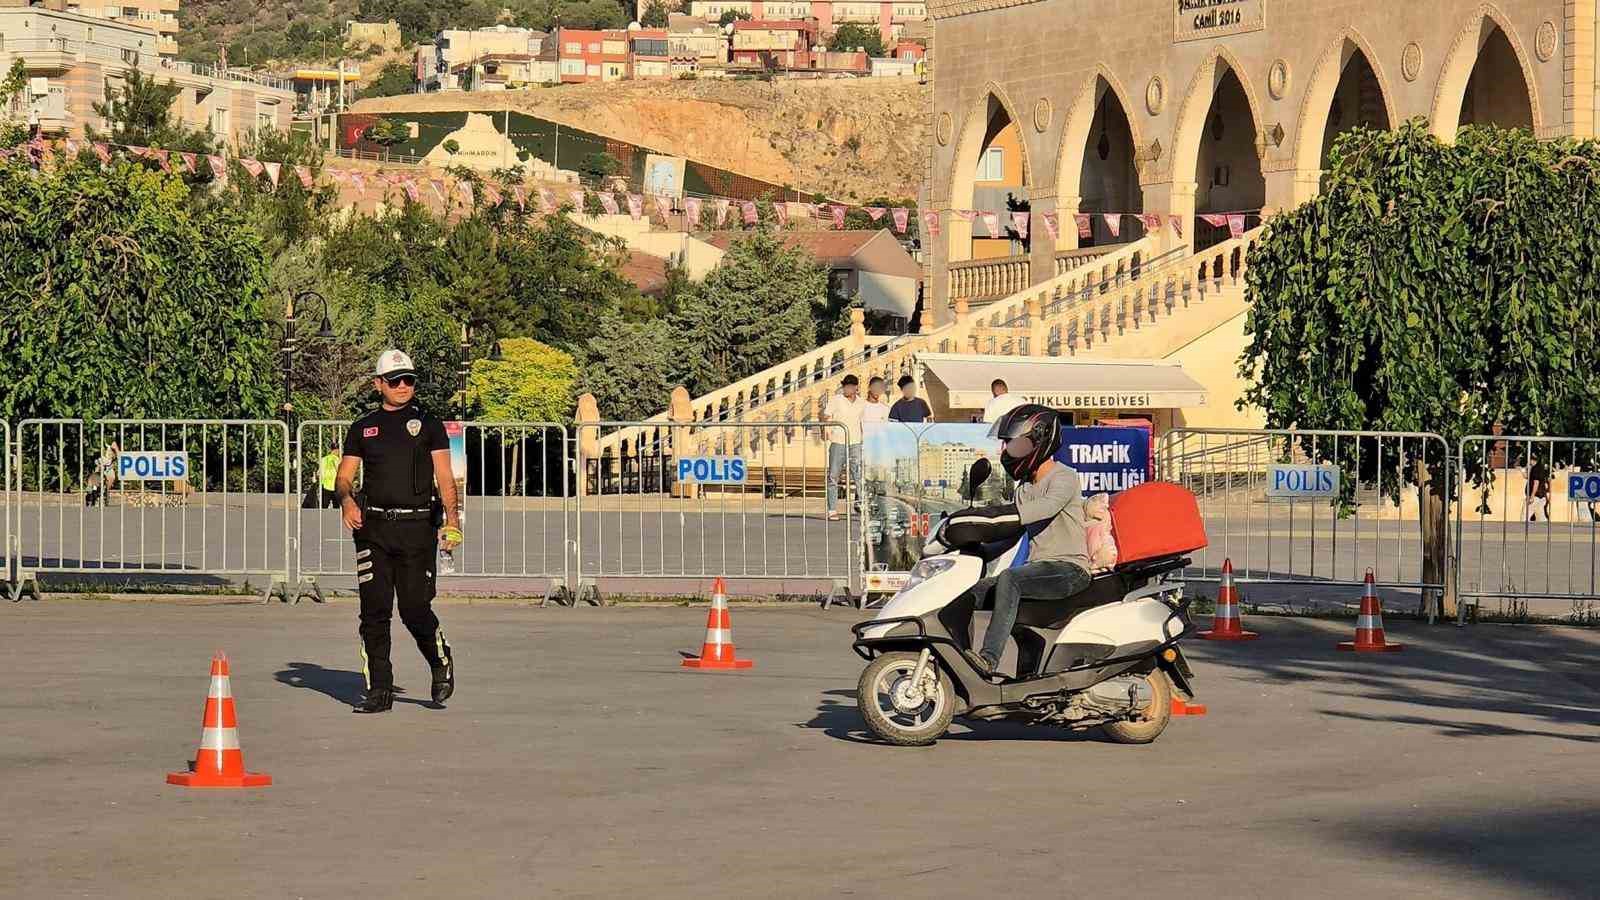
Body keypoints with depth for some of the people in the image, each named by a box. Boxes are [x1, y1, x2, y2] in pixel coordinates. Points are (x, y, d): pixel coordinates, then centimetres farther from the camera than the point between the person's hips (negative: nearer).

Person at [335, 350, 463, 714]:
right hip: (373, 526, 2)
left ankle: (441, 662, 21)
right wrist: (347, 500, -10)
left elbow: (444, 476, 1)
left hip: (417, 525, -2)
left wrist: (451, 516, -14)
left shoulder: (428, 425, 9)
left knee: (415, 608, -7)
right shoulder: (363, 428, 15)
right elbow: (343, 476, 13)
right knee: (374, 610, -2)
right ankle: (379, 690, 3)